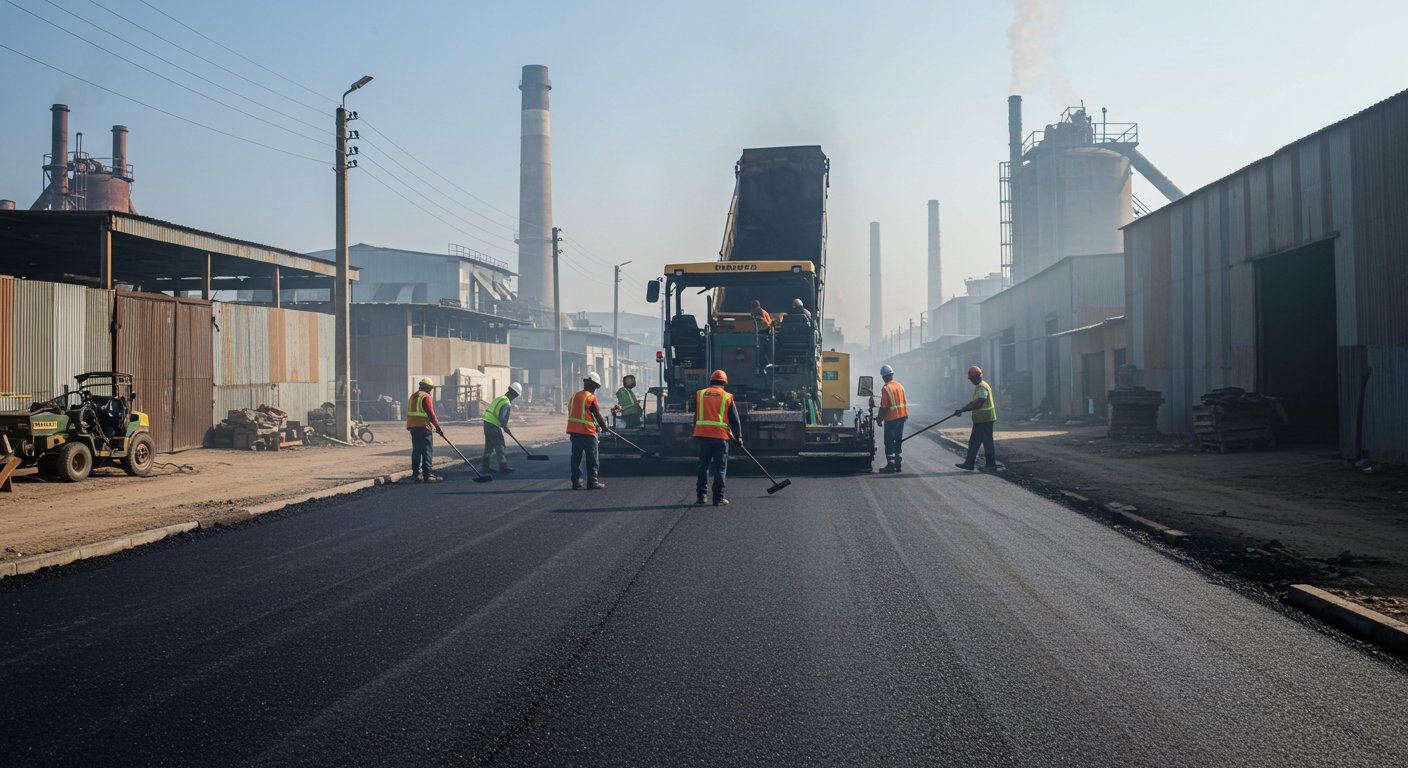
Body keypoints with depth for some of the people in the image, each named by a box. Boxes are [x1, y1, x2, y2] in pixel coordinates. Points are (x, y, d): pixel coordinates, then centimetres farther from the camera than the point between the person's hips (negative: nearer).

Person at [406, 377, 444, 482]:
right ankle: (427, 475, -8)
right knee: (426, 452, -6)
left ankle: (416, 473, 15)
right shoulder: (426, 397, -10)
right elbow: (431, 414, -15)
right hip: (423, 427, -8)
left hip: (413, 427, 8)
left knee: (416, 451, 13)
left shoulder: (413, 396, 18)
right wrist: (438, 427, -13)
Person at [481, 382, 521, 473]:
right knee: (500, 446, -1)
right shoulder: (507, 403, -14)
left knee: (489, 446, 16)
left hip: (487, 423, 9)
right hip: (494, 427, -9)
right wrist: (506, 429, -3)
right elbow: (503, 418, -19)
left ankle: (484, 467, 20)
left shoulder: (499, 398, 16)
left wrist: (505, 427, 21)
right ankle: (503, 467, 3)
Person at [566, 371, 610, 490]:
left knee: (576, 457, 10)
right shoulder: (591, 398, -9)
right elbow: (597, 414, -5)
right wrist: (604, 426, 13)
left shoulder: (575, 396, 12)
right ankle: (592, 482, 4)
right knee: (592, 458, 3)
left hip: (574, 431, 7)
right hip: (587, 431, -6)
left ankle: (576, 482, 9)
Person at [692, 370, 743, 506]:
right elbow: (735, 419, 5)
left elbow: (695, 416, 13)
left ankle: (700, 496, 14)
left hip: (702, 435, 2)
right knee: (720, 468, 5)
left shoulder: (699, 394, 8)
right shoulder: (727, 397, 4)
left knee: (703, 466, 14)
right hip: (720, 436, -2)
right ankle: (718, 498, 5)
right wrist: (738, 437, 15)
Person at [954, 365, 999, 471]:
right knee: (973, 442, 12)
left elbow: (978, 404, -25)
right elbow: (974, 402, 21)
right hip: (980, 420, 11)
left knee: (987, 442, -4)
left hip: (985, 419, -11)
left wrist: (963, 409, -20)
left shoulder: (982, 387, -17)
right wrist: (962, 409, 11)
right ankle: (969, 463, 16)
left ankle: (991, 465, 1)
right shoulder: (979, 387, 17)